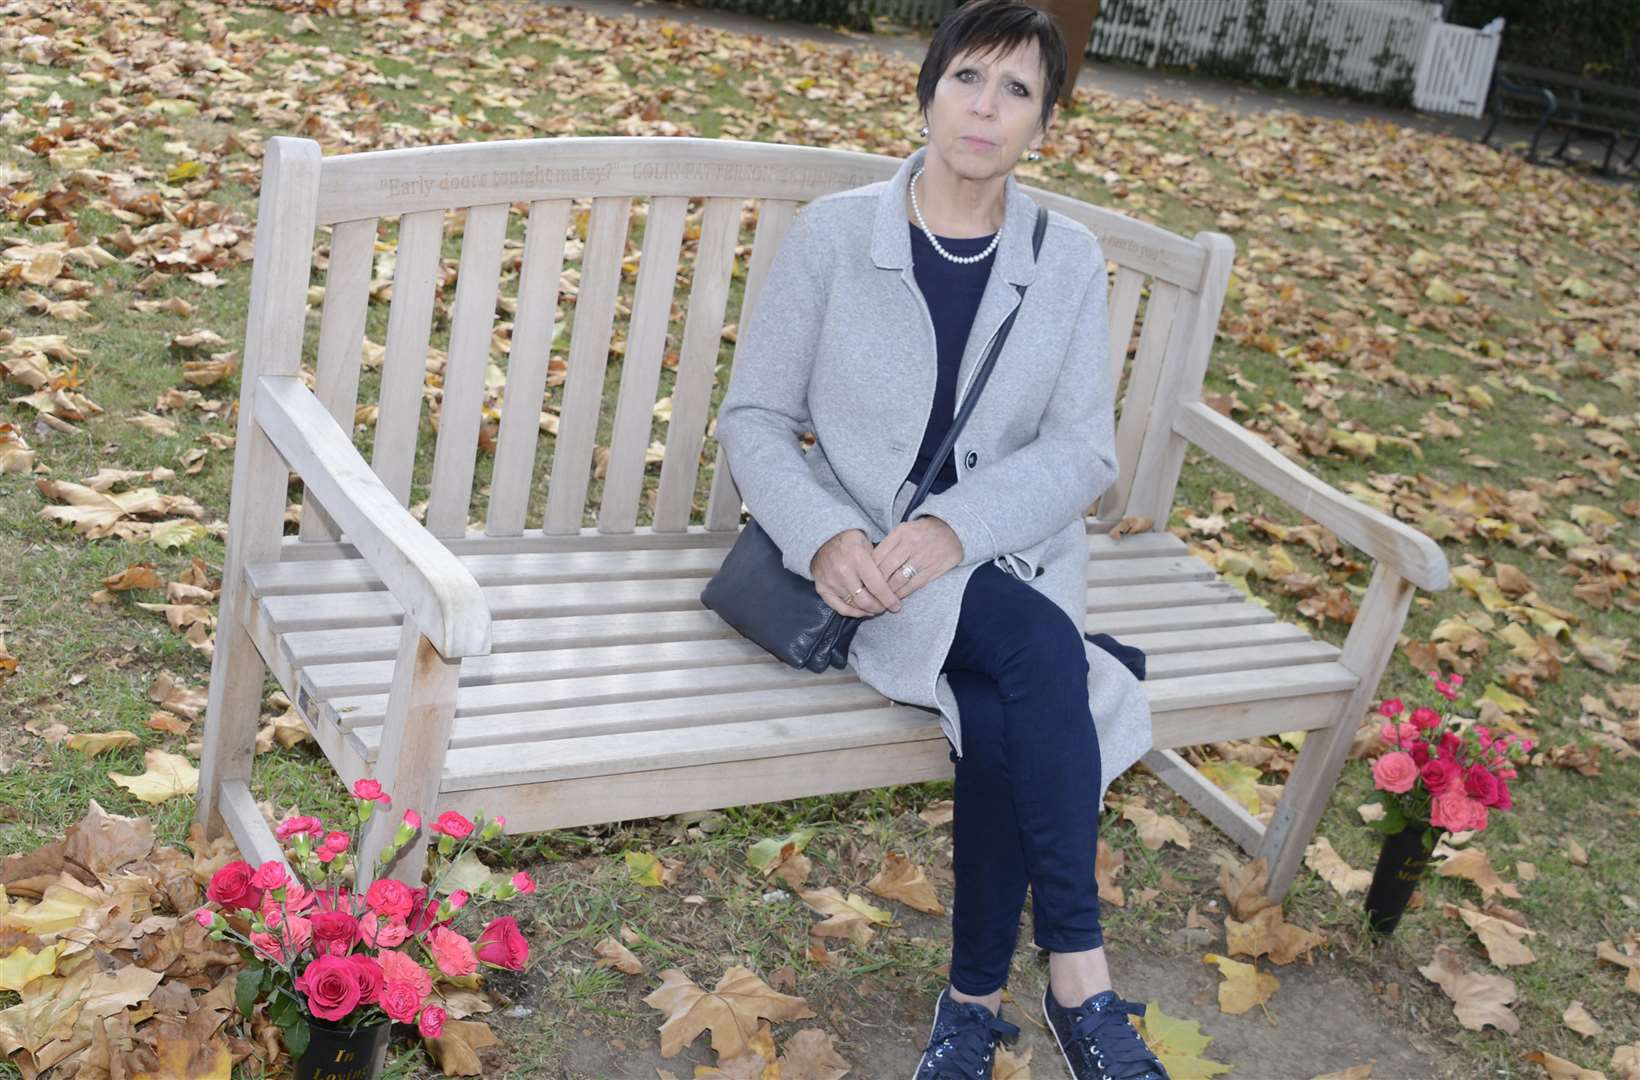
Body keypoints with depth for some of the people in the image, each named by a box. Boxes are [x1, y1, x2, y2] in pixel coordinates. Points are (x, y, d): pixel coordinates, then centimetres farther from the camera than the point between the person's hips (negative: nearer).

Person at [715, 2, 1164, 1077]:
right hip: (858, 545, -2)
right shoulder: (834, 234, -1)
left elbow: (1083, 452, -3)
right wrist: (824, 536, -19)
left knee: (1004, 716, -31)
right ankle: (1080, 971, -21)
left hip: (1006, 551, 2)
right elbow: (754, 416, 0)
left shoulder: (1069, 261, 4)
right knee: (1040, 649, -31)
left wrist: (955, 530, -21)